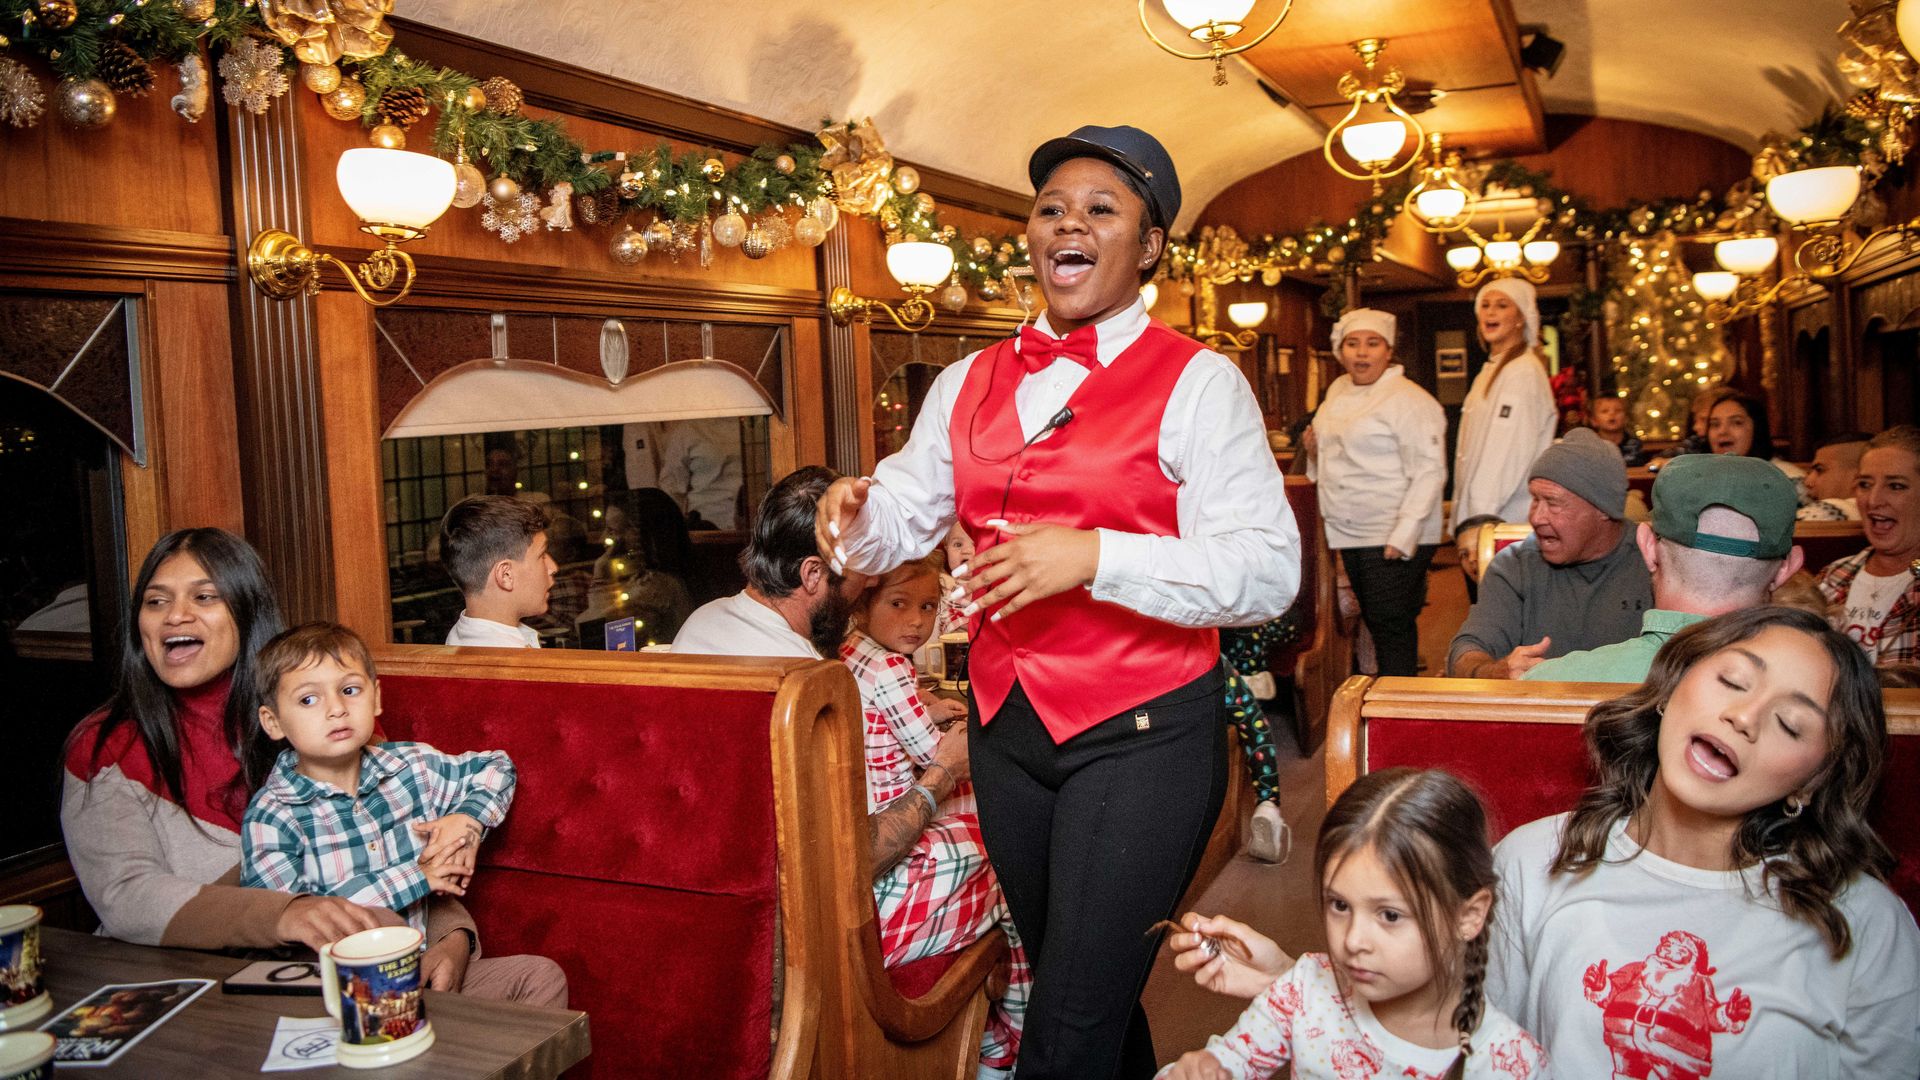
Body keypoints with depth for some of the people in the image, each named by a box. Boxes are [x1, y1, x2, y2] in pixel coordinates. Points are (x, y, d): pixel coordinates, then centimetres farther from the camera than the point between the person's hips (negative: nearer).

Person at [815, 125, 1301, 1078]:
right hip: (1006, 723, 6)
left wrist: (1093, 556, -26)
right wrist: (855, 511, -9)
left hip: (1140, 734, -6)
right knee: (1077, 992, 22)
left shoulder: (1196, 383, -7)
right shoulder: (970, 383, 11)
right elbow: (905, 516, 14)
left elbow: (1268, 571, -15)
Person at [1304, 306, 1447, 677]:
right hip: (1349, 533, 8)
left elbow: (1429, 472, -17)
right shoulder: (1338, 391, 13)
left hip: (1393, 538, -8)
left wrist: (1403, 536, -23)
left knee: (1392, 627, -6)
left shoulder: (1409, 399, -12)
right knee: (1374, 623, 14)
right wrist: (1316, 451, 4)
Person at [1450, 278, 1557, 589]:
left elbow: (1508, 453, -18)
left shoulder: (1523, 372, -9)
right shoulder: (1490, 371, 20)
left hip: (1505, 528, -8)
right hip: (1477, 521, 8)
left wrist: (1479, 524, -24)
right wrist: (1467, 524, 14)